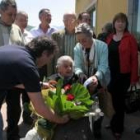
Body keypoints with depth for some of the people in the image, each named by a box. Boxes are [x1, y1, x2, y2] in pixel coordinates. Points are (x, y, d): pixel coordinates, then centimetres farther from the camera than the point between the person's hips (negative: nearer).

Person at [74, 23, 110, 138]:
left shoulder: (102, 46, -19)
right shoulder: (77, 48, -10)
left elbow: (103, 66, -26)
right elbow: (77, 65, -13)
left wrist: (96, 77, -45)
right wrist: (81, 73, -36)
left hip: (100, 81, -2)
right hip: (85, 81, 3)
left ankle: (97, 129, 30)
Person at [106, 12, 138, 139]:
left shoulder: (130, 38, -8)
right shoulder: (109, 38, 7)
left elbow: (134, 59, -9)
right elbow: (106, 56, 7)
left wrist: (134, 78, -12)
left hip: (124, 75, -4)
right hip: (111, 74, 4)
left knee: (119, 100, 7)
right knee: (115, 100, 14)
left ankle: (118, 127, 26)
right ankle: (116, 123, 35)